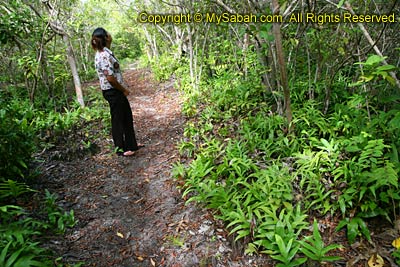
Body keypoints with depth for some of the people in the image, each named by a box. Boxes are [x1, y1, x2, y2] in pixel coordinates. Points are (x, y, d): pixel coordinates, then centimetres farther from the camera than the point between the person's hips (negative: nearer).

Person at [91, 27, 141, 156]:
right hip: (112, 92, -10)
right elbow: (110, 78, -24)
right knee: (118, 119, 3)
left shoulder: (105, 52, 10)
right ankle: (120, 148, 19)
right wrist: (124, 90, -13)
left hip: (116, 91, 10)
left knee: (127, 116, 18)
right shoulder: (103, 56, -22)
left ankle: (131, 144, 32)